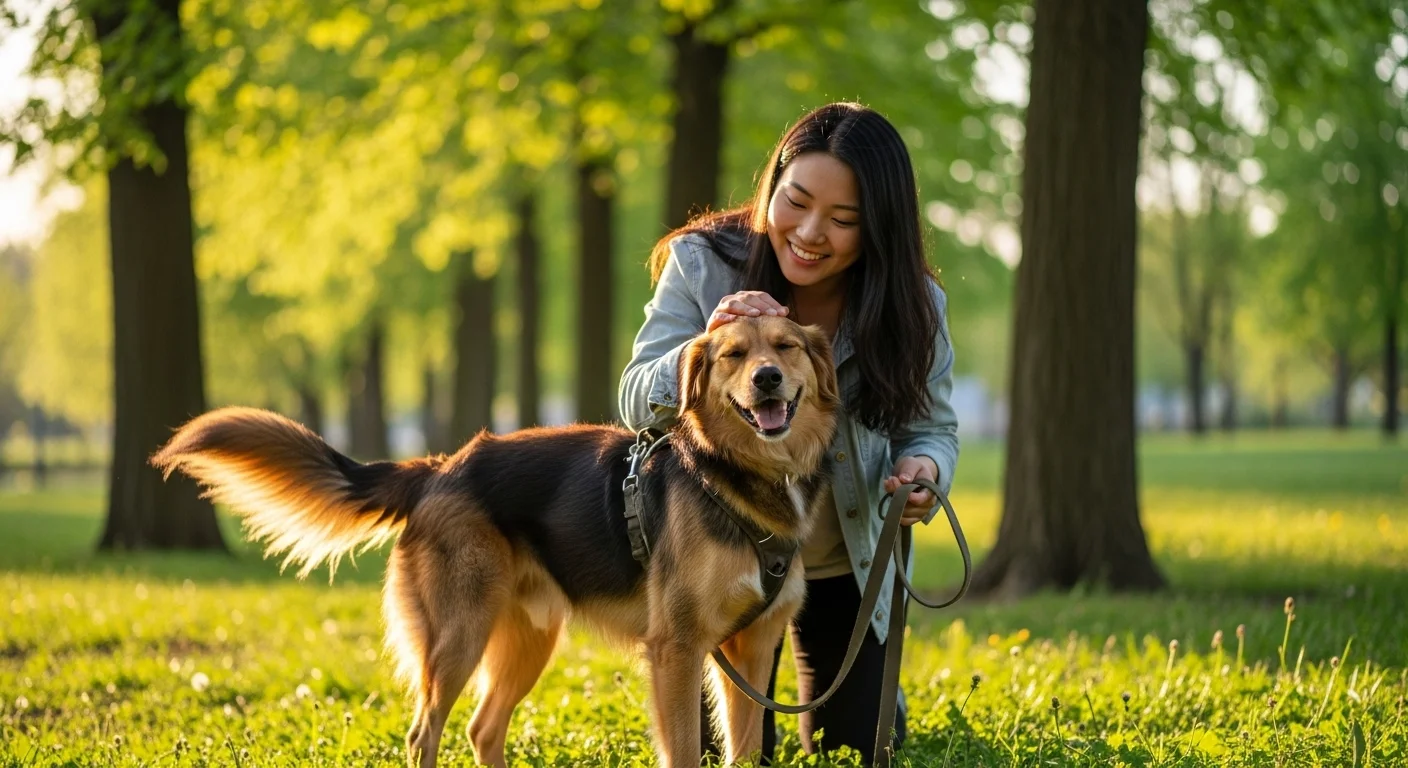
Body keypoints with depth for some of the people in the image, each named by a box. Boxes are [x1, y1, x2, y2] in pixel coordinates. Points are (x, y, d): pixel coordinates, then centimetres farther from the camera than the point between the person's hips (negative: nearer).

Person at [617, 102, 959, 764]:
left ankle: (877, 695, 46)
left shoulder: (912, 306, -17)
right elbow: (638, 407, -19)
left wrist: (923, 470, -31)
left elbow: (932, 428, -5)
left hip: (845, 570, 1)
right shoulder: (701, 264, -21)